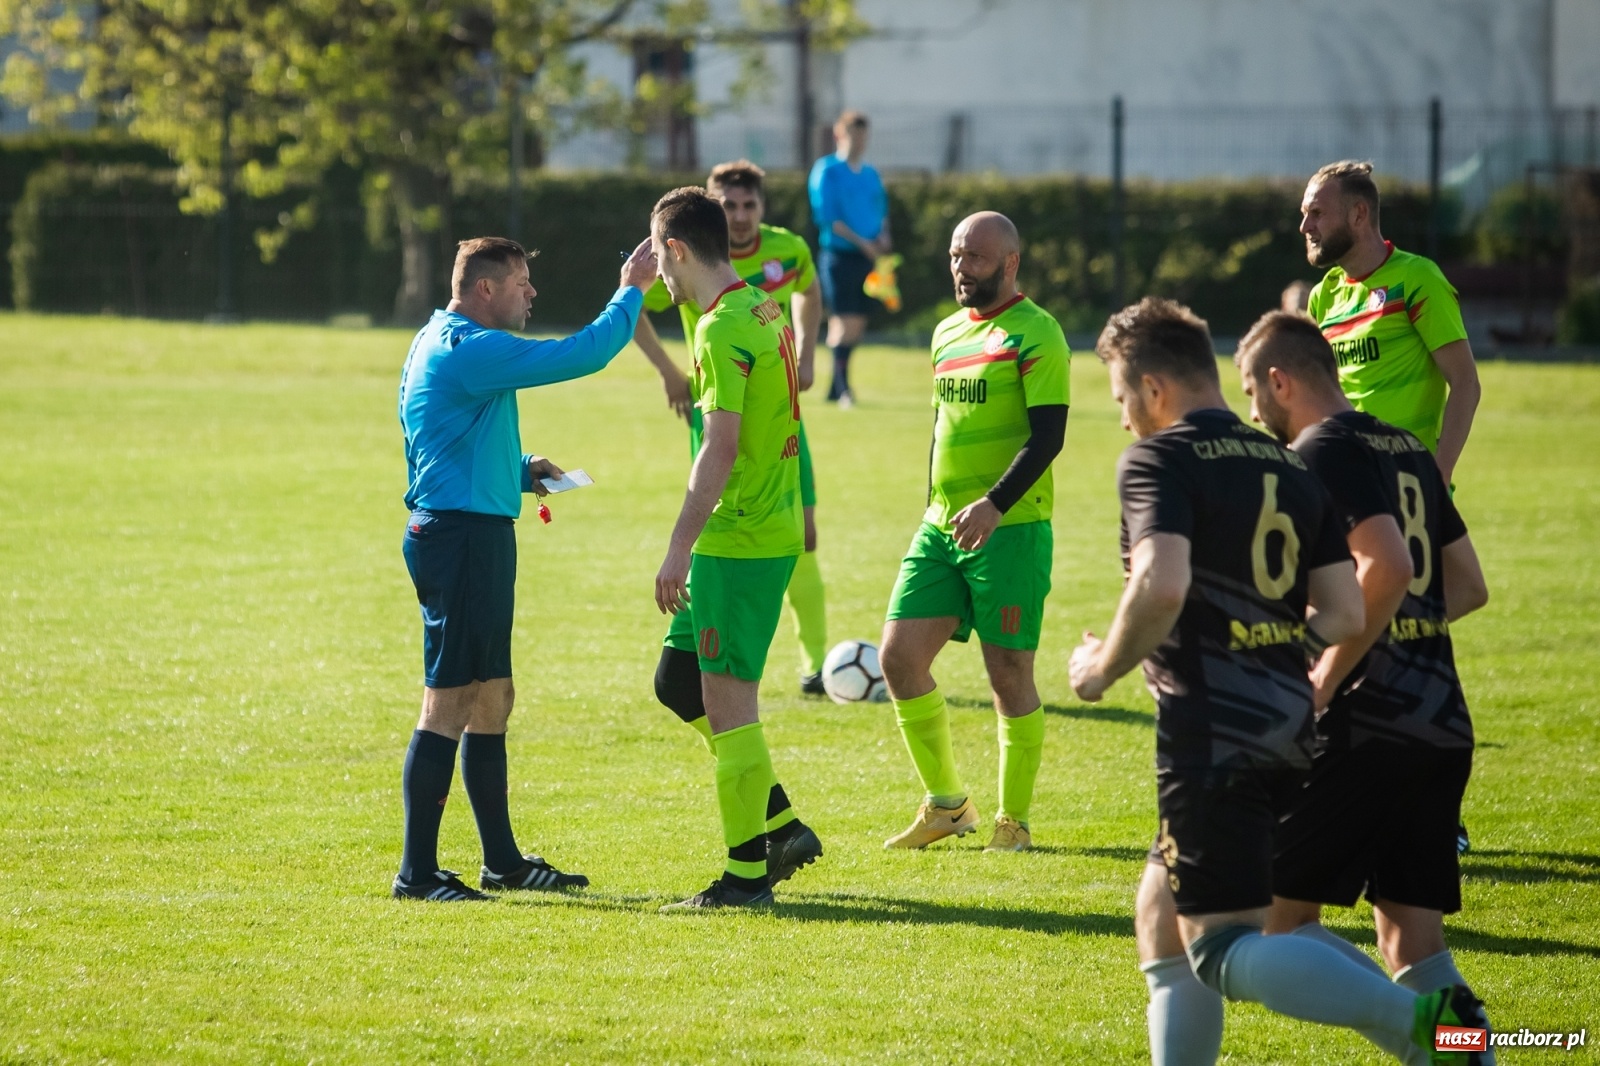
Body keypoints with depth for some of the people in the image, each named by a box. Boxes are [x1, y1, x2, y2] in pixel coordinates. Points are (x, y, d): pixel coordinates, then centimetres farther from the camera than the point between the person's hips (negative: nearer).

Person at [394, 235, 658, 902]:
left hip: (469, 538, 11)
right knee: (449, 705, -9)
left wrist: (522, 471, 17)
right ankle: (417, 873, -8)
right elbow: (582, 356, -19)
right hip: (464, 539, -11)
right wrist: (631, 293, -6)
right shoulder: (471, 350, -16)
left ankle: (502, 860, 23)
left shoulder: (440, 344, 18)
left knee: (492, 699, 16)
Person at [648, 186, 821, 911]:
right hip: (777, 526, 10)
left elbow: (720, 450, -23)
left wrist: (679, 548, -23)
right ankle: (781, 826, 17)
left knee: (726, 700, -4)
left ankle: (747, 874, 1)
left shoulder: (724, 329, -17)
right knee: (678, 680, 16)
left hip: (738, 539, -10)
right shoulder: (764, 310, 12)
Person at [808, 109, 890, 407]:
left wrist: (882, 237, -2)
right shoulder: (827, 171, -4)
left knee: (857, 324, 7)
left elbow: (881, 212, 19)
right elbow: (827, 217, -11)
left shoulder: (871, 175, 15)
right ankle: (842, 388, -13)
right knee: (845, 322, -12)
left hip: (865, 257, 6)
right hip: (839, 255, -6)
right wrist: (861, 242, -16)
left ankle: (836, 389, 15)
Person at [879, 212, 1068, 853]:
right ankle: (946, 805, 13)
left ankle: (1014, 823, 9)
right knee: (900, 656, 0)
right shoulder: (948, 333, 15)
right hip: (941, 528, 8)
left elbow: (1047, 436, -16)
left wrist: (995, 504, -27)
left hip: (1010, 529, -7)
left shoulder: (1035, 334, -9)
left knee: (1008, 674, -3)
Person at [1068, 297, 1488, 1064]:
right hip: (1290, 732, 9)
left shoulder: (1159, 460, -7)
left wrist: (1103, 668, -7)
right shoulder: (1291, 469, 15)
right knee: (1162, 913, 20)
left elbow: (1161, 587, -23)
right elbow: (1345, 614, 10)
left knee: (1224, 949, -9)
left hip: (1214, 735, -9)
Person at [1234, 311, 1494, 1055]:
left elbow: (1388, 567, -23)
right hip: (1444, 728, 8)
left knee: (1279, 916, 0)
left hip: (1365, 724, -8)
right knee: (1412, 944, 9)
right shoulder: (1407, 450, 18)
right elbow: (1468, 587, 22)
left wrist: (1328, 676, -15)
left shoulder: (1323, 451, -9)